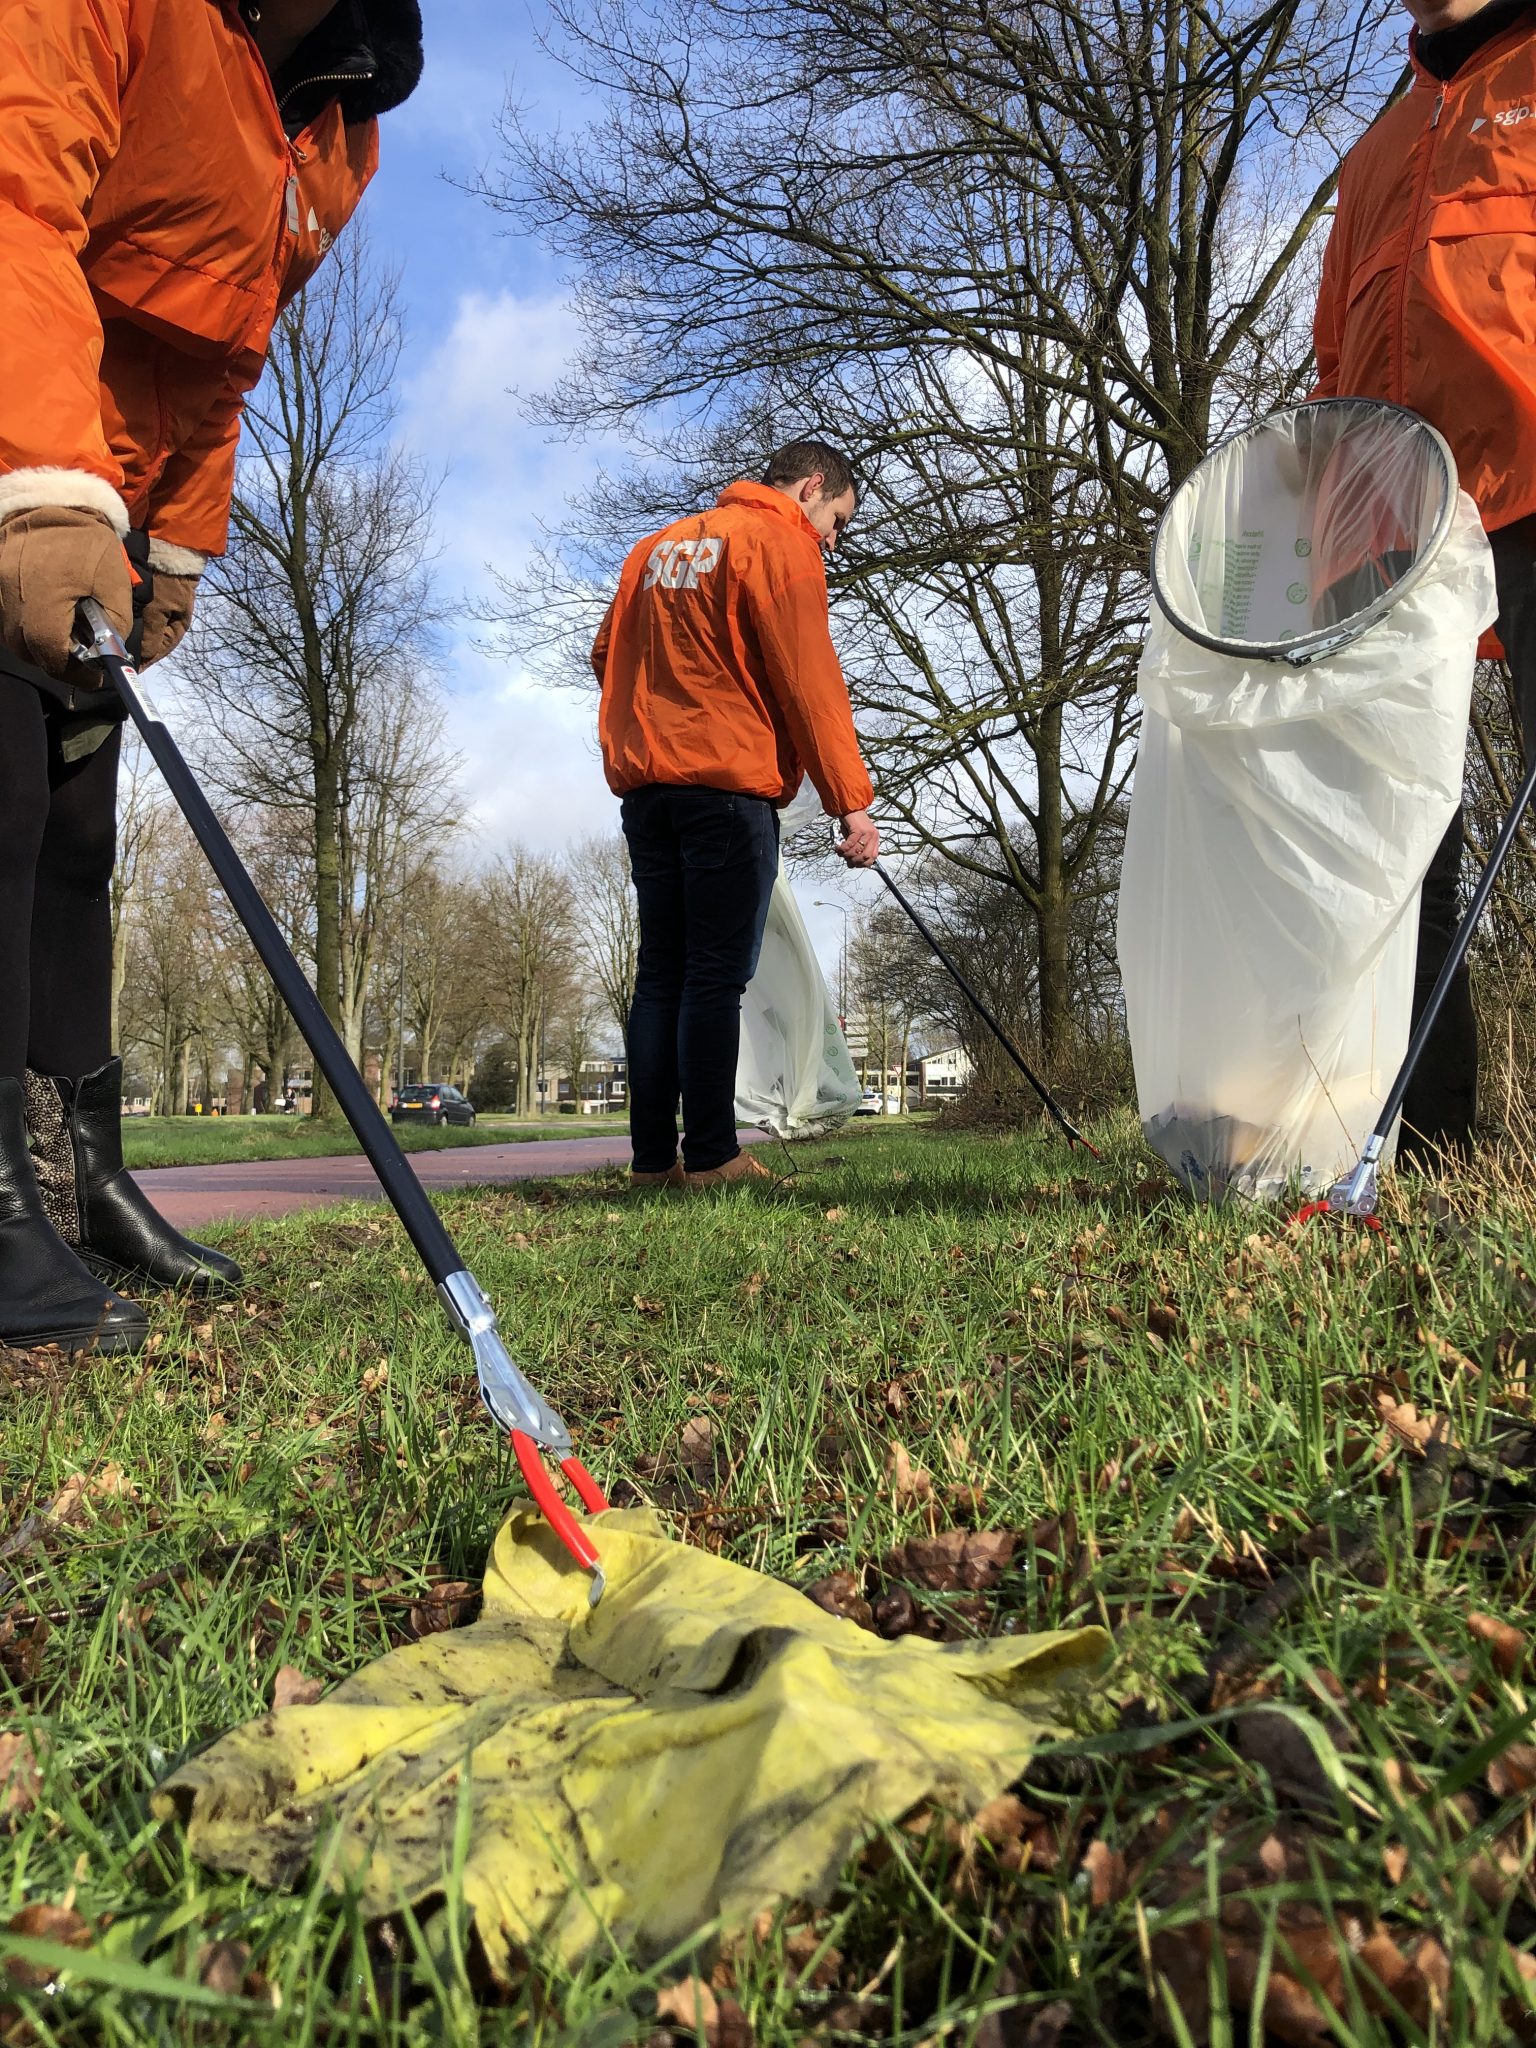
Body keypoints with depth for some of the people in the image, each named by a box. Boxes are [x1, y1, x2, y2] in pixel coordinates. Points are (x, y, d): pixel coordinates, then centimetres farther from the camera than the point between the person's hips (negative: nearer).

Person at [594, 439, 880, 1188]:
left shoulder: (658, 545, 22)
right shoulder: (781, 544, -1)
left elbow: (607, 653, 21)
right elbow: (808, 683, -9)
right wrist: (852, 804, -9)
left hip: (645, 787, 7)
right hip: (729, 788, -7)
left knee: (660, 975, 6)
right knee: (716, 977, -6)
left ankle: (652, 1156, 7)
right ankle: (712, 1156, -5)